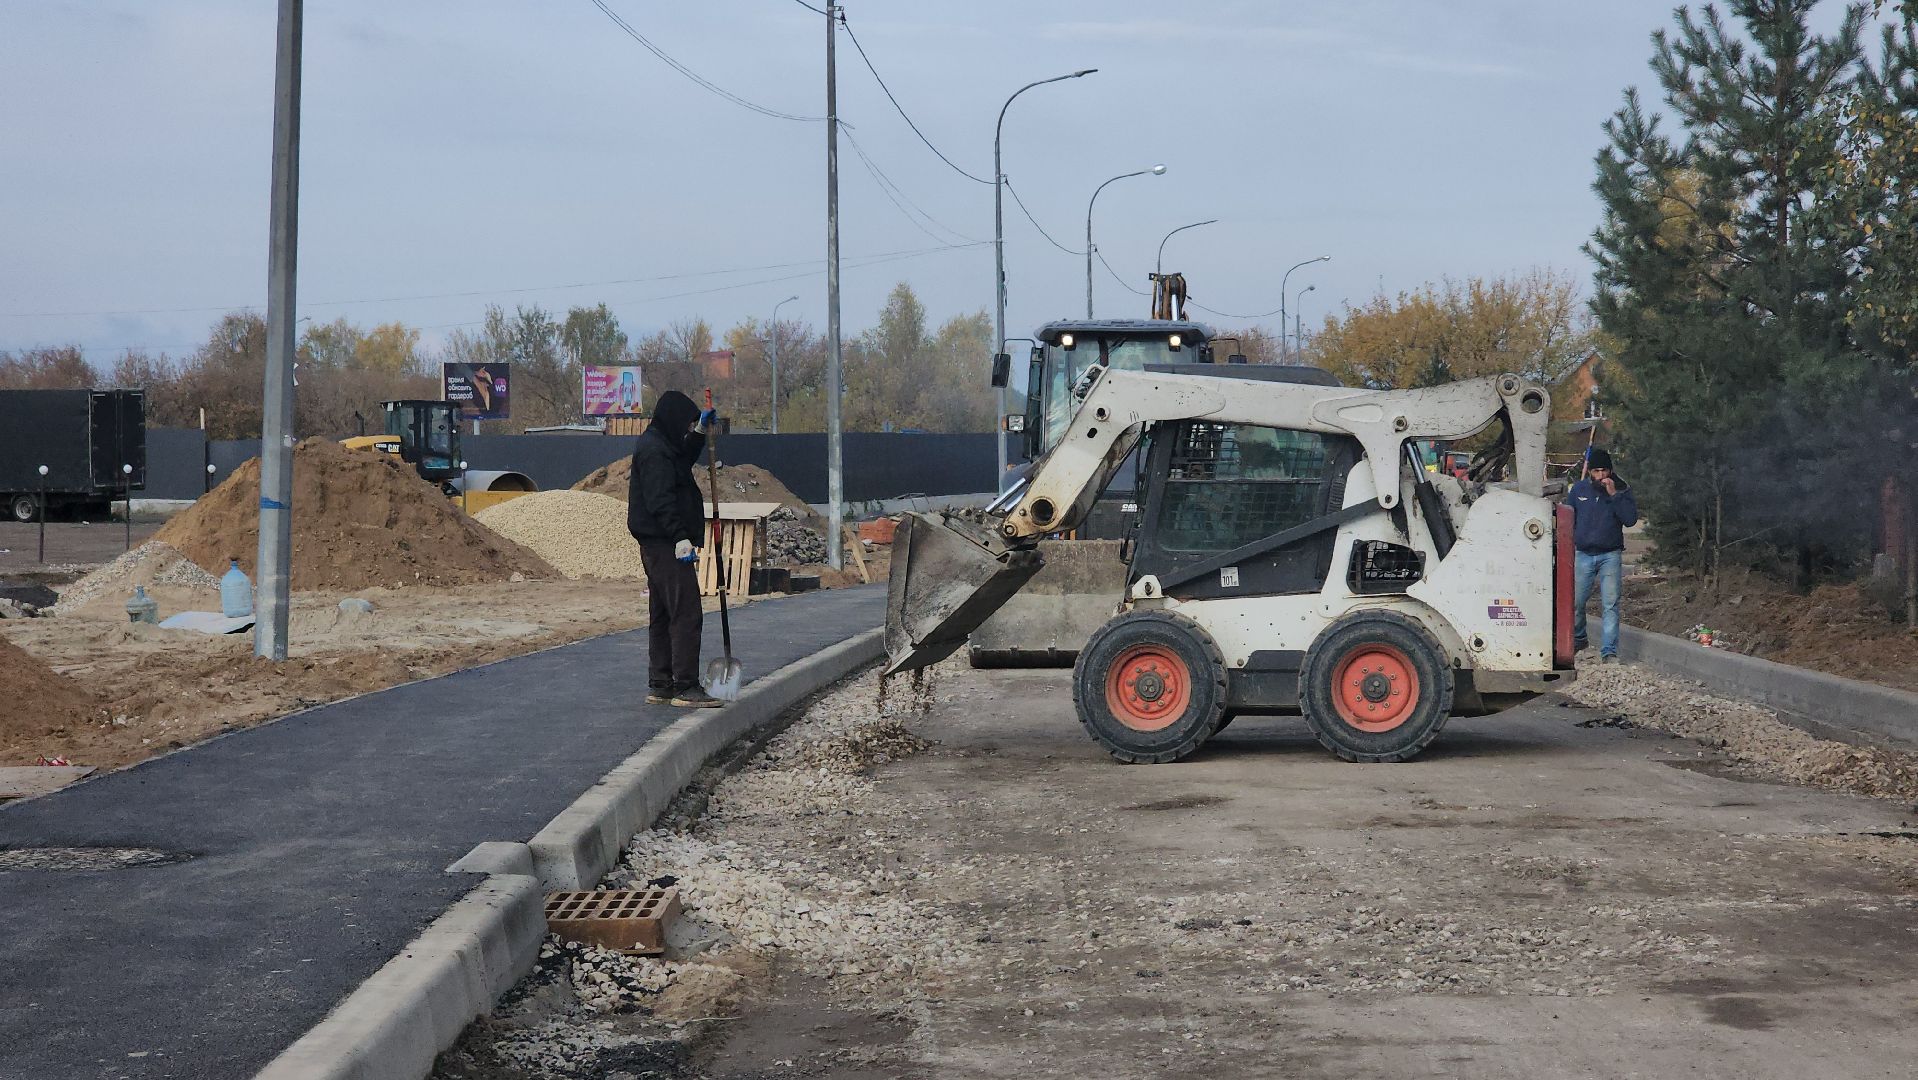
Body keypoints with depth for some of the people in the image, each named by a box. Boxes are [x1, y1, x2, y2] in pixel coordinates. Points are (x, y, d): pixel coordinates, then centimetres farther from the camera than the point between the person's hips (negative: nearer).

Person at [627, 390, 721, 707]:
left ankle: (660, 686, 20)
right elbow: (660, 500, -23)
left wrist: (700, 432, 30)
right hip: (665, 542, -11)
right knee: (685, 613, -12)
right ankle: (685, 687, -13)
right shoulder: (654, 450, -14)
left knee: (662, 615, 14)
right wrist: (680, 537, -28)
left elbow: (684, 459, 40)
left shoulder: (659, 445, 18)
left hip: (657, 546, 11)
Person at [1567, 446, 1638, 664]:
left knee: (1610, 604, -10)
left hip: (1610, 555, -2)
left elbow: (1631, 519, -13)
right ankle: (1579, 639, 29)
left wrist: (1614, 495, -18)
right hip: (1583, 555, 2)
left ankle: (1609, 651, -10)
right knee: (1575, 602, 3)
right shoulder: (1578, 489, 5)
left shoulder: (1621, 490, 0)